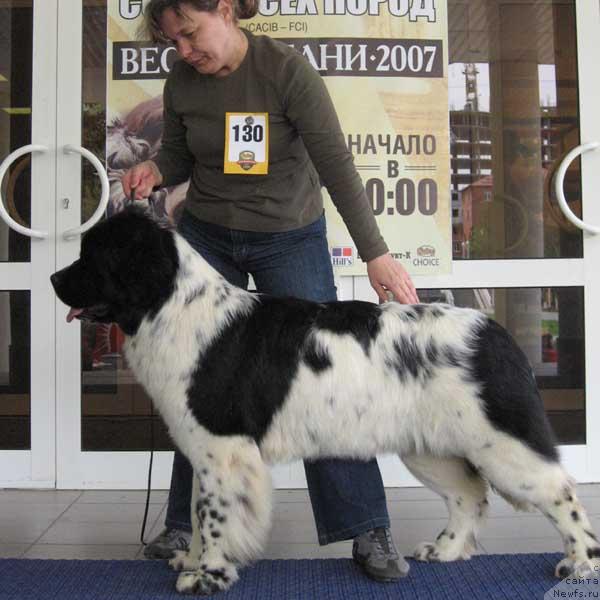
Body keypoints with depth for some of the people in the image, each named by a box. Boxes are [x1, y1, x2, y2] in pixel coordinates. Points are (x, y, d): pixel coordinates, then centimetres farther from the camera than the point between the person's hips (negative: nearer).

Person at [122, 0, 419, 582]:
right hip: (205, 235, 4)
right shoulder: (181, 82, -3)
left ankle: (368, 532, 3)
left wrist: (375, 253, -25)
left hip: (289, 239, -3)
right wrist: (153, 171, -15)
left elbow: (335, 163, -21)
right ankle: (186, 524, 17)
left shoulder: (286, 69, -17)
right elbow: (178, 156, 10)